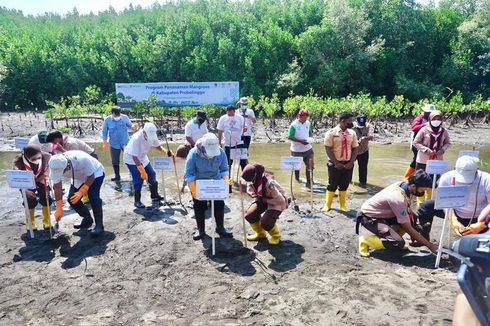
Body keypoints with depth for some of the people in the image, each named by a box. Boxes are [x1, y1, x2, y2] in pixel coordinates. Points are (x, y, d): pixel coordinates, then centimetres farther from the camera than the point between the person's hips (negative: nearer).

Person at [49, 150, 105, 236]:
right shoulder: (56, 167, -25)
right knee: (72, 199, -5)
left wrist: (81, 192, -35)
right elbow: (57, 187, -16)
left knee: (93, 196, -26)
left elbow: (91, 177, -27)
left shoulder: (82, 159, -42)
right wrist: (59, 209, -15)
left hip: (95, 173, -6)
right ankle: (87, 219, 19)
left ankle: (99, 225, -14)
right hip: (79, 178, 6)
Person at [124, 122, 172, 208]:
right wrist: (143, 172, -31)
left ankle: (154, 196, 22)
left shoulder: (152, 135, -19)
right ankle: (137, 201, 3)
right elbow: (135, 157, -34)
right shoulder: (136, 138, -37)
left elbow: (158, 146, -1)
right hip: (131, 159, -6)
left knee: (152, 175, 5)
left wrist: (166, 152, -21)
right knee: (138, 180, -12)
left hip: (143, 158, 7)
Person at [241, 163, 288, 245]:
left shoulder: (269, 183, -37)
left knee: (265, 222, -24)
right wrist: (254, 195, -14)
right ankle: (260, 233, 18)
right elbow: (250, 191, 8)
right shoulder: (252, 181, -15)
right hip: (263, 200, 7)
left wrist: (264, 200, -22)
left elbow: (280, 199, -29)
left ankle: (276, 236, 8)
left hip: (277, 203, -7)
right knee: (249, 215, -8)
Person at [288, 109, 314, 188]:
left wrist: (310, 138, -6)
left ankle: (309, 183, 11)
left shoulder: (308, 123, 3)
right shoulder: (294, 125, -14)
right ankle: (297, 181, 34)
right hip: (297, 150, -4)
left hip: (308, 148, 4)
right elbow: (289, 137, -15)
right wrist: (300, 141, -24)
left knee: (310, 166, 2)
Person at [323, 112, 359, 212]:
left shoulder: (352, 133, 5)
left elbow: (355, 149, 7)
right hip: (335, 164, -3)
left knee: (344, 185, 10)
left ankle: (343, 205, 23)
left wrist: (351, 162, -6)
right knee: (332, 185, 4)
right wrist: (336, 163, -15)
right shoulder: (331, 132, -8)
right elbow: (328, 149, -11)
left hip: (348, 164, 4)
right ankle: (327, 205, 17)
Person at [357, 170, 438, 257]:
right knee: (399, 243, -22)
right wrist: (429, 245, -15)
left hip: (381, 213, 9)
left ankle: (392, 237, 9)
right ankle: (365, 240, -7)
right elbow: (408, 228, -22)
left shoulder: (403, 184, -8)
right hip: (369, 217, -9)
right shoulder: (399, 199, -32)